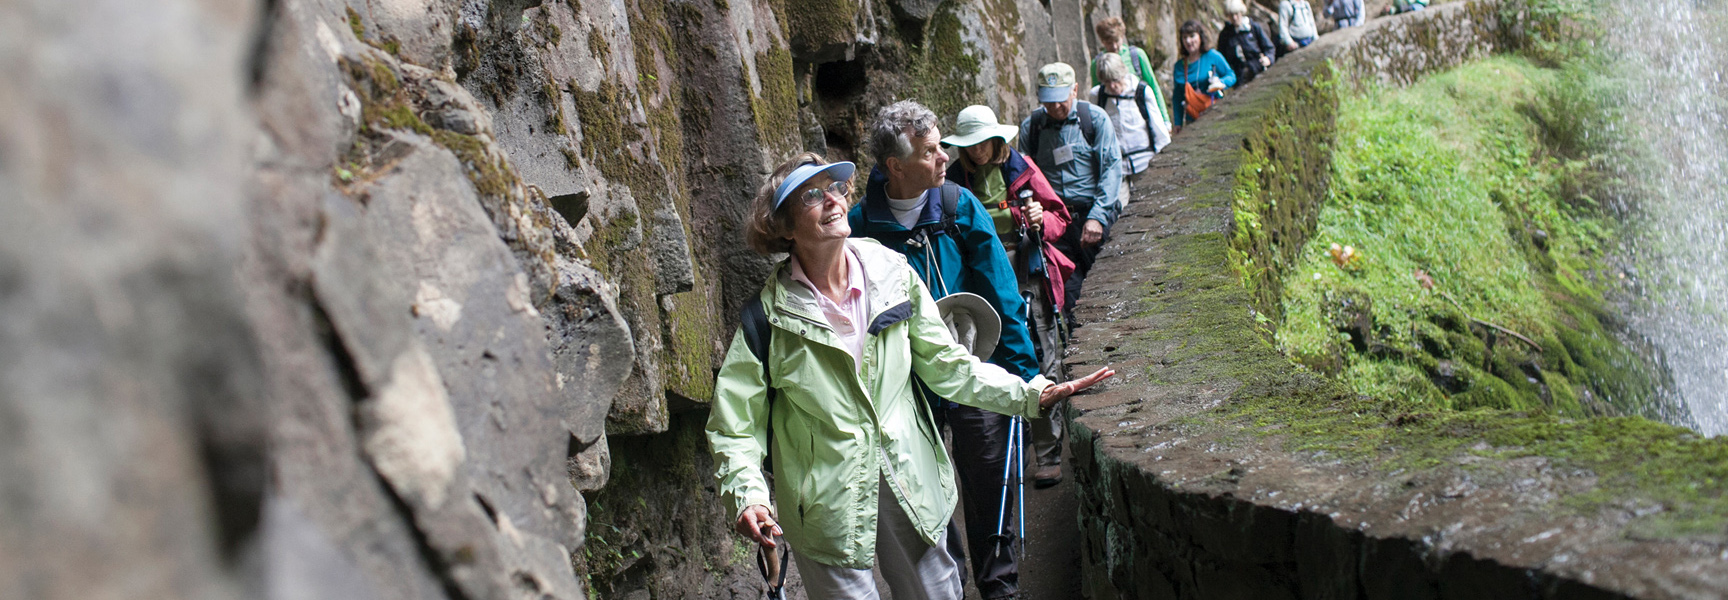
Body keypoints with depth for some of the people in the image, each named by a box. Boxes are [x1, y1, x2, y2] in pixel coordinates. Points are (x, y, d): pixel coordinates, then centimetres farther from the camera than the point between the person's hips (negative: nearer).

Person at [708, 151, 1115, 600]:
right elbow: (735, 427, -10)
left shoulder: (891, 275, -3)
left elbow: (946, 364, 4)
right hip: (827, 508, -3)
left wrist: (1030, 394, -5)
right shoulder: (767, 318, -12)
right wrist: (750, 499, -26)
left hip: (910, 489, 3)